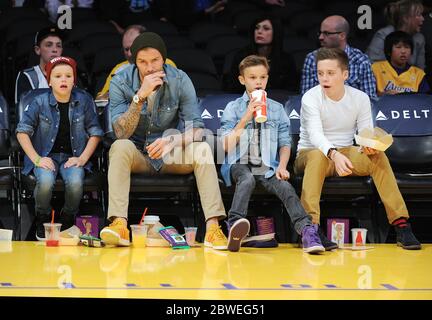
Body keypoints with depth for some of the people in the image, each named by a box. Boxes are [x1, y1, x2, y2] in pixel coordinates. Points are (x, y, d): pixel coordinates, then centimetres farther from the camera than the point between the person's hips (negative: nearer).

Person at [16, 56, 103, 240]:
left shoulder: (84, 101, 0)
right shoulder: (40, 103, -4)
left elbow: (95, 133, 5)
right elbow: (22, 132, 0)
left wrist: (82, 158, -7)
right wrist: (36, 159, -11)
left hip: (73, 156, 1)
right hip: (46, 156, -1)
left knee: (75, 182, -32)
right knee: (45, 181, -34)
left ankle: (68, 219, -1)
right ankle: (43, 219, -3)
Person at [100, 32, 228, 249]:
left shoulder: (180, 80, -10)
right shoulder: (120, 83, -12)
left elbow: (196, 129, -14)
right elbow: (121, 133, -21)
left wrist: (171, 141, -34)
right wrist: (140, 96, -32)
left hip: (171, 157, 1)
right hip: (137, 156, -1)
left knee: (202, 149, -28)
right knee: (120, 147, -33)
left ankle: (213, 227, -36)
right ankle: (119, 224, -44)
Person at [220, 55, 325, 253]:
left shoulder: (277, 109, 15)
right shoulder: (233, 108, 8)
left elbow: (285, 142, 14)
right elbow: (226, 145, -1)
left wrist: (282, 166, -5)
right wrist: (246, 118, -10)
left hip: (268, 167, 2)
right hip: (240, 164, -2)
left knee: (285, 187, -28)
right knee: (247, 180, -37)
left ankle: (307, 230, -43)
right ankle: (235, 225, -54)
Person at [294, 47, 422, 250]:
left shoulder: (360, 98, -1)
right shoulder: (311, 98, -13)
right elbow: (315, 134, -28)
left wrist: (369, 147, -31)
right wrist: (334, 154, -48)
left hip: (345, 154, 3)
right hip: (309, 155, -3)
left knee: (378, 156, -25)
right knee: (318, 156, -39)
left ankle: (400, 224, -29)